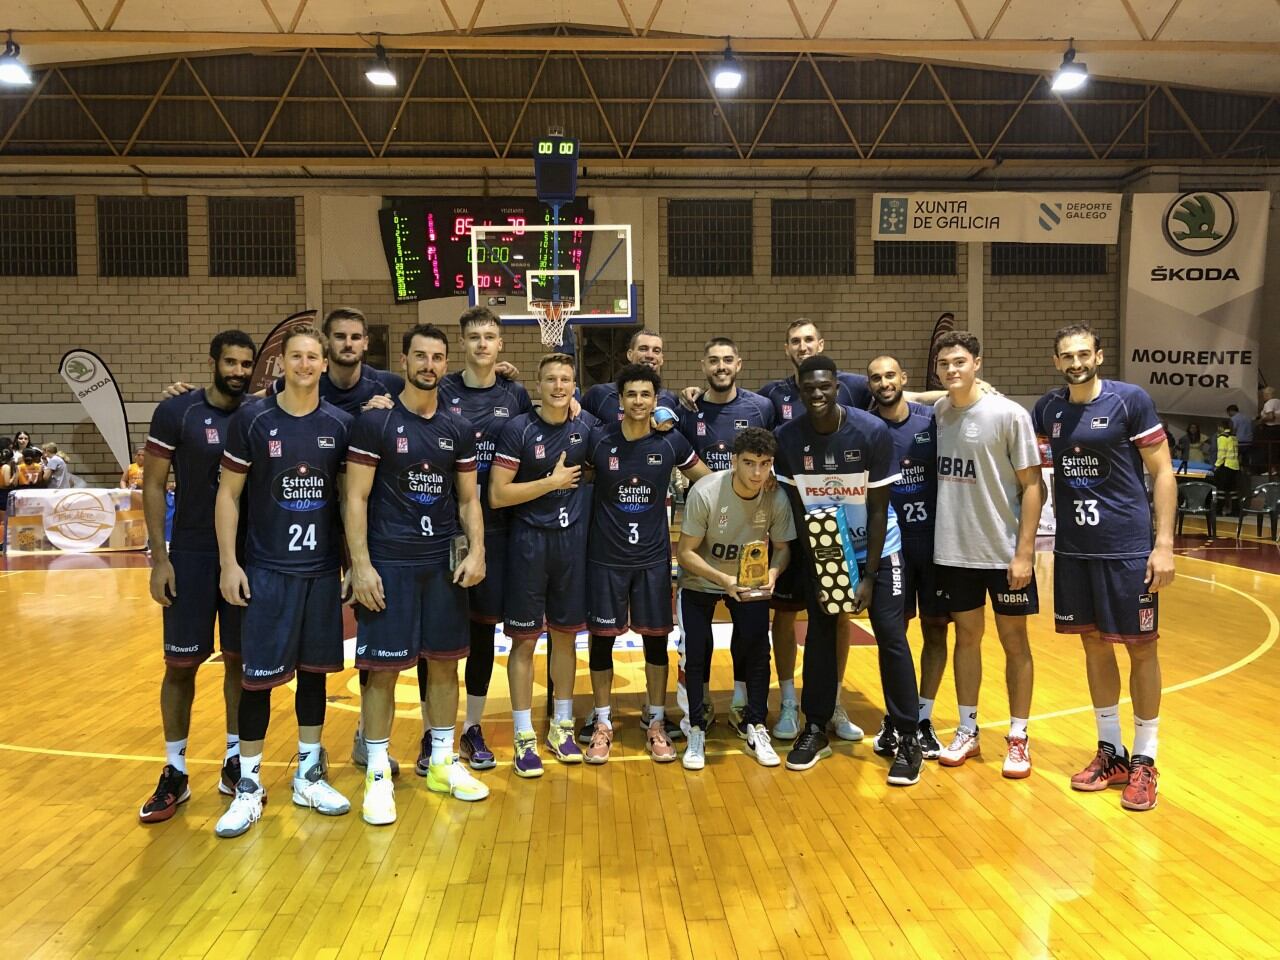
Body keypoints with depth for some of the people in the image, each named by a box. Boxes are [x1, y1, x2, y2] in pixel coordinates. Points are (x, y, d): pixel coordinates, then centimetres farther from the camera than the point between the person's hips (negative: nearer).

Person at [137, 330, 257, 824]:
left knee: (240, 659, 9)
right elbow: (153, 486, -3)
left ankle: (235, 762, 23)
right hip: (191, 556, -2)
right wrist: (159, 557, -8)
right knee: (181, 663, 3)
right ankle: (175, 772, 17)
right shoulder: (176, 412, -6)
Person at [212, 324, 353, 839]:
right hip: (267, 568, -2)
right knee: (259, 675, 1)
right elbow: (228, 494, -2)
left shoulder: (340, 424, 1)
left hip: (323, 568, 3)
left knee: (314, 670, 10)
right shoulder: (251, 420, -5)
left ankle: (308, 776, 24)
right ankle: (249, 784, 16)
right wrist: (229, 563, -7)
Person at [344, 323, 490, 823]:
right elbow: (355, 498, -7)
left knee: (444, 662, 10)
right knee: (382, 667, 1)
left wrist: (476, 551, -3)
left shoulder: (458, 429, 8)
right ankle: (377, 773, 15)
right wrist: (361, 565, -13)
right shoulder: (375, 422, -5)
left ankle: (442, 762, 25)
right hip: (388, 563, -4)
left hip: (443, 563, 4)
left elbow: (468, 499, 11)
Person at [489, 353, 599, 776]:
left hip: (573, 542, 4)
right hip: (529, 543, -3)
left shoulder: (586, 425, 2)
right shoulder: (519, 429, -9)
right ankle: (524, 736, 14)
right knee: (525, 638, 3)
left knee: (566, 635, 13)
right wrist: (553, 481, -13)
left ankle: (561, 726, 27)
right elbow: (497, 495, -14)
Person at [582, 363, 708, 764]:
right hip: (605, 558, -1)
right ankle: (602, 723, 22)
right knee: (602, 637, 6)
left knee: (656, 638, 7)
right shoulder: (597, 439, -8)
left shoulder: (671, 441, -5)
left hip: (653, 557, 1)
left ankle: (655, 722, 24)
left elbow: (709, 482, 7)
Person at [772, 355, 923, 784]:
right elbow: (799, 511, -9)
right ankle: (815, 729, 20)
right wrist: (817, 575, -11)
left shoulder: (872, 431, -21)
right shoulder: (788, 437, -16)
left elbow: (878, 510, -15)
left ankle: (908, 738, 4)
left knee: (891, 635, -6)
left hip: (875, 547, -2)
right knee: (819, 635, 6)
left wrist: (868, 576, -16)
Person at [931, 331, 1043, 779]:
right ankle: (967, 731, 25)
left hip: (1003, 551, -4)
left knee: (1014, 640, 8)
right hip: (953, 551, 4)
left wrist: (1024, 552, -14)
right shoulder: (937, 412, 2)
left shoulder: (1009, 414, -10)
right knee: (966, 636, 13)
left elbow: (1031, 485, -10)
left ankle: (1018, 738, 19)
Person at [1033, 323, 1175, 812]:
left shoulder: (1130, 400, -8)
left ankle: (1144, 761, 18)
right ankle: (1111, 752, 25)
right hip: (1073, 548, 4)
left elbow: (1162, 473, -7)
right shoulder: (1050, 407, 5)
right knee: (1094, 644, 12)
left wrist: (1164, 544, -13)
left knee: (1140, 647, 4)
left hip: (1127, 548, -4)